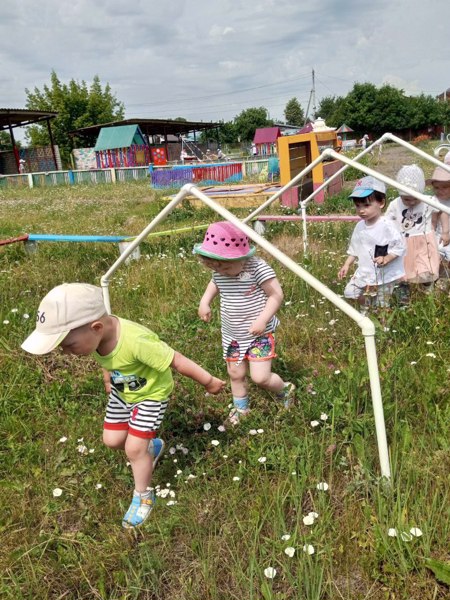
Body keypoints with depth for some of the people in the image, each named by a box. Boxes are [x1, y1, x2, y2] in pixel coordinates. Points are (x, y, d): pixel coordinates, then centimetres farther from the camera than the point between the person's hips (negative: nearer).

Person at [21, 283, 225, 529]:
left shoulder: (136, 341, -46)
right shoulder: (98, 334, -23)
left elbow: (177, 361, -34)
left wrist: (209, 382, -21)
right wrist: (109, 381, 19)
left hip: (151, 394, -6)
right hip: (122, 393, 7)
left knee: (133, 448, -4)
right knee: (112, 440, 12)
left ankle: (143, 497, 23)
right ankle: (151, 446, 41)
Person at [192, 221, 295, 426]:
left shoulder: (258, 268, -24)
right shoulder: (220, 273, -6)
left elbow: (276, 295, -20)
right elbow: (214, 285, 18)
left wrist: (262, 319, -29)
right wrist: (204, 302, 1)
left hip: (259, 335, -6)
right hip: (232, 336, 6)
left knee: (260, 377, -9)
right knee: (235, 375, 16)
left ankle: (285, 389, 24)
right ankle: (240, 408, 41)